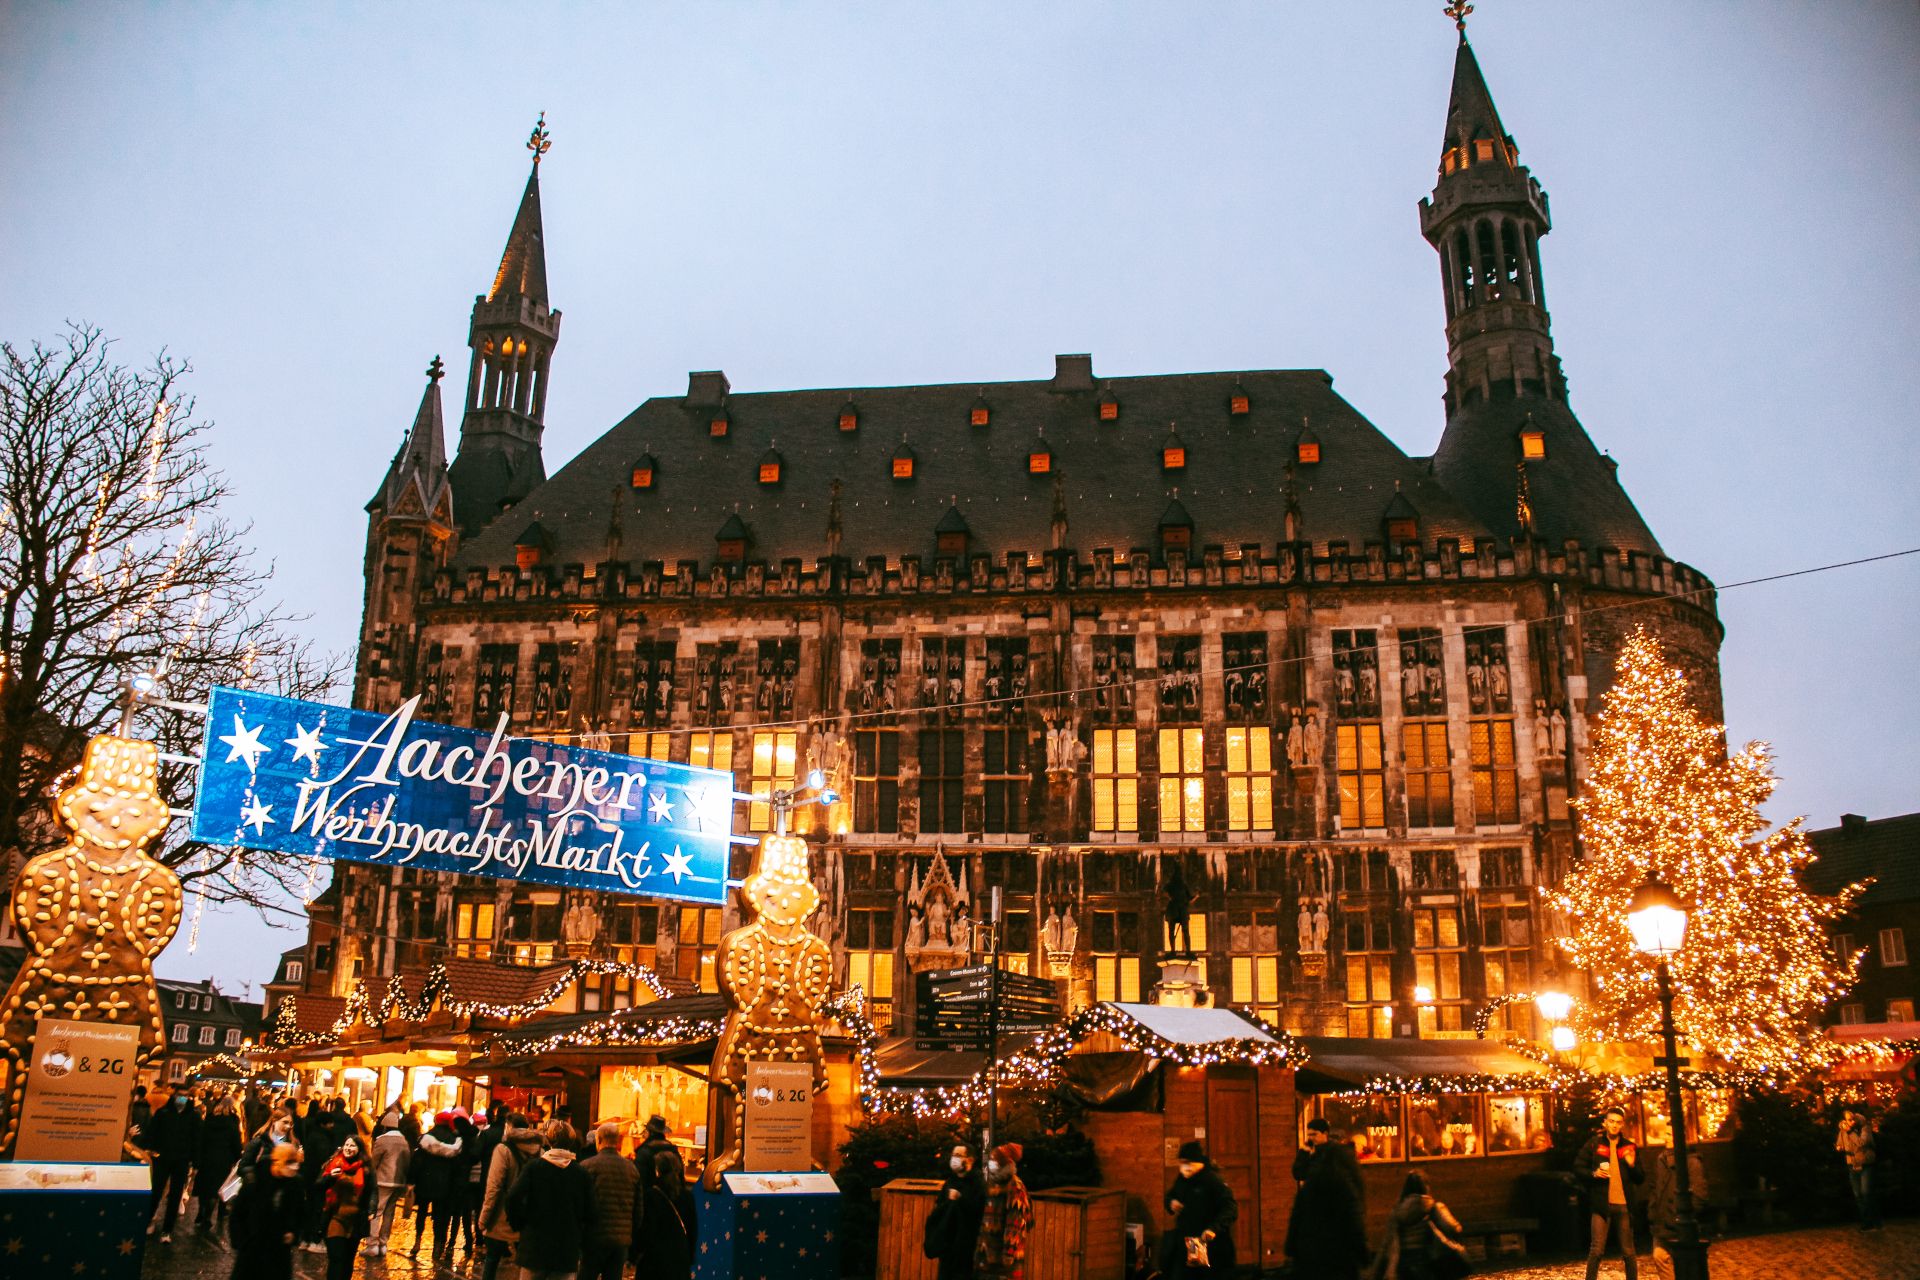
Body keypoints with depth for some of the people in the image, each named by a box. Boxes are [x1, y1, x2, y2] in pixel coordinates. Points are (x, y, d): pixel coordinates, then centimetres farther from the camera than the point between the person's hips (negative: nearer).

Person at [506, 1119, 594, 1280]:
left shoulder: (534, 1166, -5)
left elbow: (513, 1198, -16)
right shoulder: (581, 1173, 0)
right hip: (568, 1250, 1)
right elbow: (589, 1213, -1)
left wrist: (519, 1224, -1)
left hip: (534, 1247, -1)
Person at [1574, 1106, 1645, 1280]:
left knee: (1628, 1252, 9)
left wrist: (1632, 1165, -8)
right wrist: (1593, 1173, -12)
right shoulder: (1594, 1144, 4)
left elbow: (1641, 1178, 12)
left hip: (1624, 1205, 2)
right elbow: (1578, 1168, 6)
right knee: (1596, 1250, -5)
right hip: (1601, 1204, -2)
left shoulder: (1630, 1147, 9)